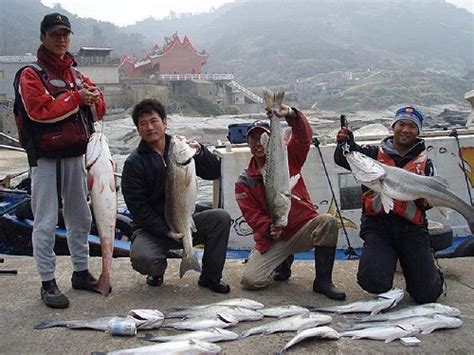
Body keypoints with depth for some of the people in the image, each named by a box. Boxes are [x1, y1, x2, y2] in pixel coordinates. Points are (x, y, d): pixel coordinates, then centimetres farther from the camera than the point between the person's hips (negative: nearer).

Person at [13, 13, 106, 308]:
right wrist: (76, 98, -14)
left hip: (76, 156, 7)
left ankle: (81, 272, 27)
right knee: (46, 222, -3)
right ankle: (48, 283, 7)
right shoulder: (31, 75, -4)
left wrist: (93, 98, -8)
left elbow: (99, 110, 13)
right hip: (46, 158, -6)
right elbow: (40, 111, -19)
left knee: (81, 218, 13)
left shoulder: (76, 74, 15)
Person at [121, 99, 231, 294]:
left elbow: (215, 173, -3)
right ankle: (158, 270, 9)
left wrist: (200, 152, -22)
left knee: (221, 217, -21)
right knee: (142, 260, -32)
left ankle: (210, 277, -3)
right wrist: (168, 232, -19)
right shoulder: (134, 163, -7)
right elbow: (138, 208, -12)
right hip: (153, 228, -3)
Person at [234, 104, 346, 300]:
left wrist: (291, 114, -36)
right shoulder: (244, 181, 4)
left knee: (327, 221, -33)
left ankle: (323, 280, -16)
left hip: (304, 228, -1)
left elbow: (304, 136, -16)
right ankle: (283, 262, 18)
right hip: (272, 239, 1)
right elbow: (252, 215, -5)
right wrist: (270, 228, -25)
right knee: (250, 280, -17)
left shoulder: (288, 158, 2)